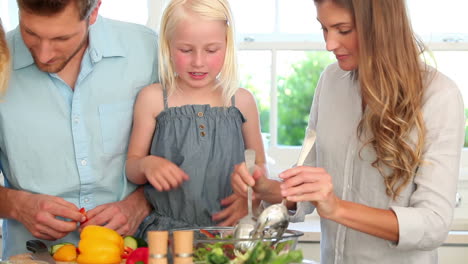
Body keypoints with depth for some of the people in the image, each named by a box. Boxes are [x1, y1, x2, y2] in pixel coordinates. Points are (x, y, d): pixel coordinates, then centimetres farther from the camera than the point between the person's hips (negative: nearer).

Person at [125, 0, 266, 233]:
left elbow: (259, 166, 16)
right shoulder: (152, 98, 3)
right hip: (167, 230, -1)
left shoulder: (241, 101, 7)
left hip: (228, 229, 1)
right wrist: (146, 165, -14)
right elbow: (131, 166, 8)